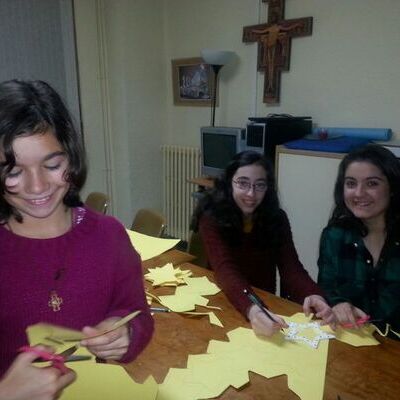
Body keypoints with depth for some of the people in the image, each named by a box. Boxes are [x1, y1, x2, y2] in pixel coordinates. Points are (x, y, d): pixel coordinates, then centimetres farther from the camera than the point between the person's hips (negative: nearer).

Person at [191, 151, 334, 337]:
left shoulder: (276, 218, -4)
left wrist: (313, 294, -32)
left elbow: (291, 267, -11)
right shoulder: (212, 216, -15)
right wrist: (251, 309, -44)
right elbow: (225, 269, -27)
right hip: (224, 302, -2)